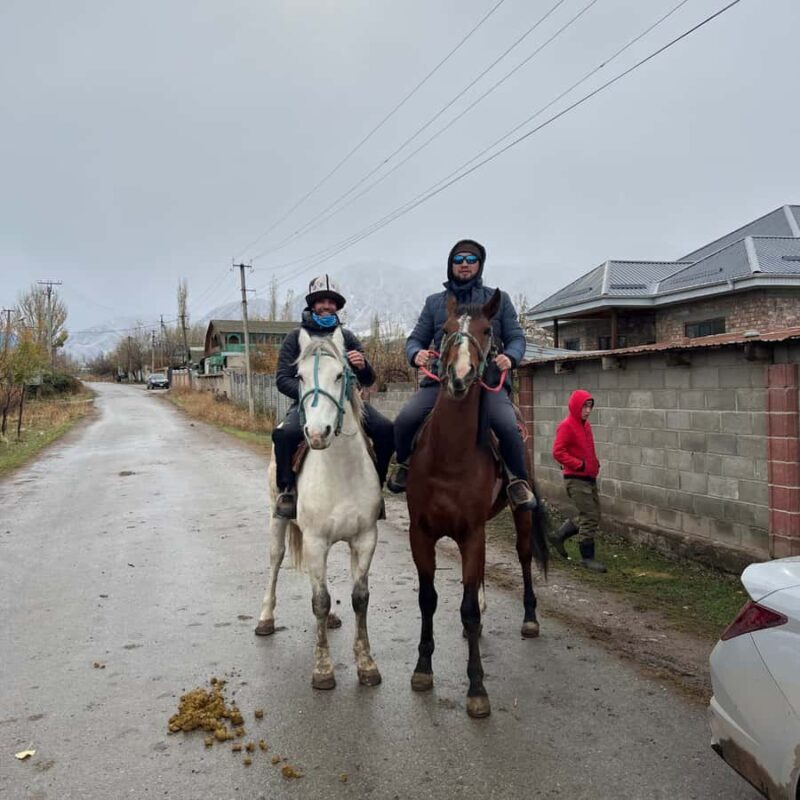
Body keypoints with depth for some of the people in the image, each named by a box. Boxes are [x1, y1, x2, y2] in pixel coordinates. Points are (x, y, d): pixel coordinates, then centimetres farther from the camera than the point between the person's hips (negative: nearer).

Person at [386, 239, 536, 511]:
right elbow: (416, 339, 18)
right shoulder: (435, 302, 18)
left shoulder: (499, 300, 15)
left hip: (488, 380, -1)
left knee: (507, 426, -29)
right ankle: (405, 465, 11)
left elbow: (516, 337, 13)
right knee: (405, 420, -20)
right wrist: (416, 354, -6)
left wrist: (510, 356, -10)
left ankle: (518, 481, -3)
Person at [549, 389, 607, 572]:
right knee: (589, 518, -7)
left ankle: (559, 537, 28)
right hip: (576, 479, -9)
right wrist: (579, 465, -19)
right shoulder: (566, 426, -13)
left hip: (589, 478, 9)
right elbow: (558, 452, -19)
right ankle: (587, 557, 5)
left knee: (592, 516, 14)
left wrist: (595, 463, 9)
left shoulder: (585, 424, 13)